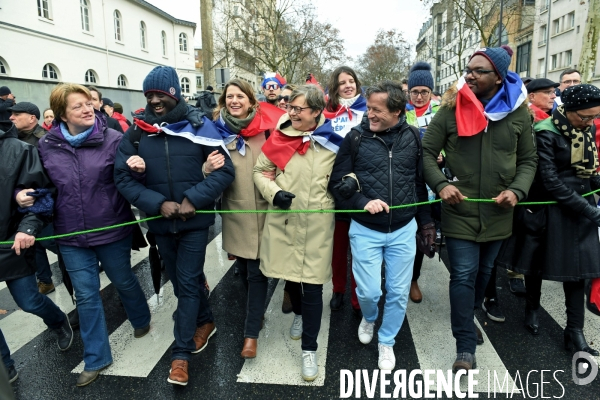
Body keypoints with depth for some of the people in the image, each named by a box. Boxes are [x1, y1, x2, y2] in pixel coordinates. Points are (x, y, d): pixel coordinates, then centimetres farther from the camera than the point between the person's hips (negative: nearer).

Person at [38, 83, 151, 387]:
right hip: (71, 236, 3)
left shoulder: (113, 139, -11)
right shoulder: (47, 145, -2)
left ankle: (141, 320, 48)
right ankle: (95, 358, 27)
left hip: (112, 231, -2)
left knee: (123, 282, 17)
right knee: (86, 296, 11)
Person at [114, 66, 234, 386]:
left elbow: (225, 169, -10)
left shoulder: (199, 125, -8)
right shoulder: (136, 130, -3)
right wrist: (157, 203, -16)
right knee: (180, 281, 17)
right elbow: (122, 176, -3)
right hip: (160, 221, 3)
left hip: (195, 220, -3)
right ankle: (205, 322, 42)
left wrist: (194, 199, -19)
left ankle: (181, 353, 15)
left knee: (188, 283, 2)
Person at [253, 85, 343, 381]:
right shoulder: (280, 137, -1)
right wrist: (273, 193, -13)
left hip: (317, 223, -2)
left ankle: (309, 349, 17)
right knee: (290, 274, 19)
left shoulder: (333, 141, -3)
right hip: (283, 220, 2)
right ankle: (299, 314, 51)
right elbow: (260, 171, 5)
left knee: (312, 285, 0)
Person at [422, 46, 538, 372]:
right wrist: (440, 185, -19)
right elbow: (427, 152, -3)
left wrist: (517, 190, -11)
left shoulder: (518, 113, 0)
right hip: (460, 209, -3)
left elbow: (528, 161, 7)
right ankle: (466, 346, 7)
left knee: (483, 272, 19)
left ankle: (467, 320, 44)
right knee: (463, 275, -4)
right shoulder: (450, 110, -6)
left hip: (497, 211, 4)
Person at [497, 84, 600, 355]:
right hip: (548, 209, -5)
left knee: (577, 266, 6)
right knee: (537, 262, 11)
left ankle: (575, 331, 15)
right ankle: (532, 308, 35)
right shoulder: (546, 133, -16)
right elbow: (551, 181, -21)